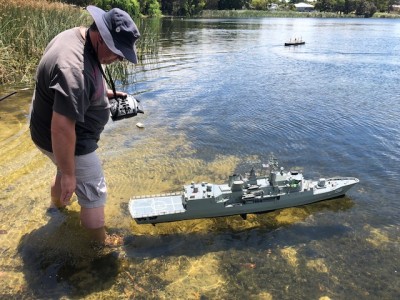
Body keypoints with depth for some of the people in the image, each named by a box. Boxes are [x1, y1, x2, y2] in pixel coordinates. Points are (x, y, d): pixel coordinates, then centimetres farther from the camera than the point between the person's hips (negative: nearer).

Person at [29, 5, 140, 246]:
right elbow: (61, 129, -35)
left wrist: (107, 93, 6)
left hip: (59, 133, 10)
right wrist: (68, 175, -26)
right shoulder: (75, 68, -35)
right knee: (94, 194, 6)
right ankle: (101, 244, 27)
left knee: (67, 168, 35)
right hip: (65, 141, -10)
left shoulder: (77, 37, -3)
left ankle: (58, 202, 63)